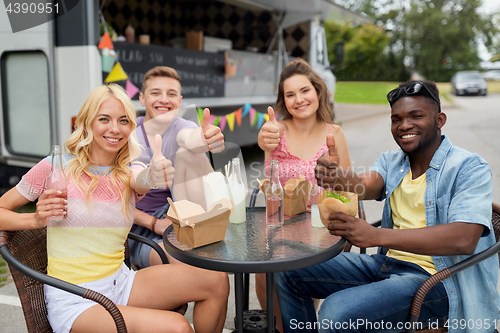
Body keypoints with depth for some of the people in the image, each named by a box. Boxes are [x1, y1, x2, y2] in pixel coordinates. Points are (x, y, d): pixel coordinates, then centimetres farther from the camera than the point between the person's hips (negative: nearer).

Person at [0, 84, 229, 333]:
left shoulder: (130, 174, 6)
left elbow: (142, 179, -21)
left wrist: (155, 175, -45)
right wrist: (36, 219, -17)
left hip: (120, 283, 5)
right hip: (73, 301, -4)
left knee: (216, 284, -12)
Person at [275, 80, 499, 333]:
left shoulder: (469, 168, -9)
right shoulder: (390, 161, 11)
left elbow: (465, 239, -23)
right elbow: (366, 185, -10)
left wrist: (377, 236, -33)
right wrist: (336, 177, -36)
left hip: (435, 278, -6)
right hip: (386, 263, 7)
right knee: (289, 274, 2)